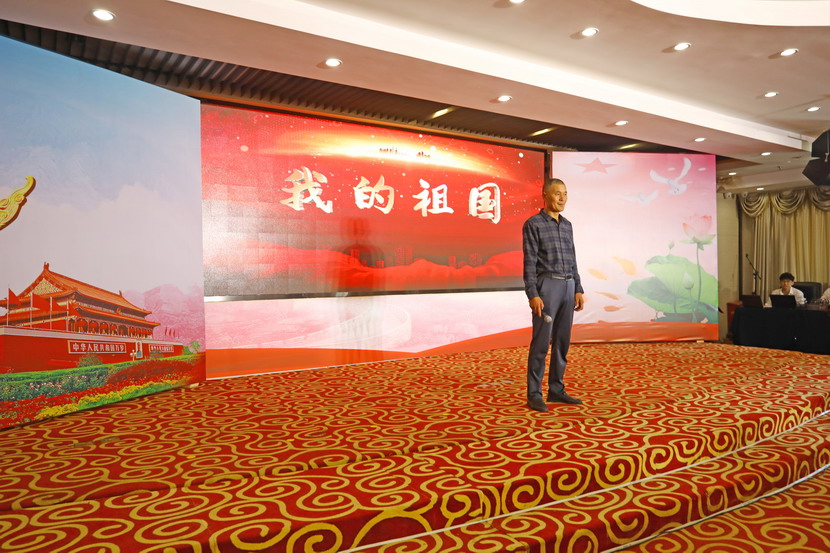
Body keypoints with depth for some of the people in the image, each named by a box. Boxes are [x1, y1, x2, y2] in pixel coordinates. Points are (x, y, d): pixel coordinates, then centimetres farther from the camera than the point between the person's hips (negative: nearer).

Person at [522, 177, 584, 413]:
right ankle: (534, 395, 1)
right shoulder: (533, 224, -5)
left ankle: (556, 390, 18)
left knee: (562, 341, 9)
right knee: (541, 341, -6)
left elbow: (572, 260, 18)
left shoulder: (567, 225, 16)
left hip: (568, 287, 7)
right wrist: (532, 295, -19)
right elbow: (529, 263, -11)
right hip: (547, 286, -7)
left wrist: (578, 290, 10)